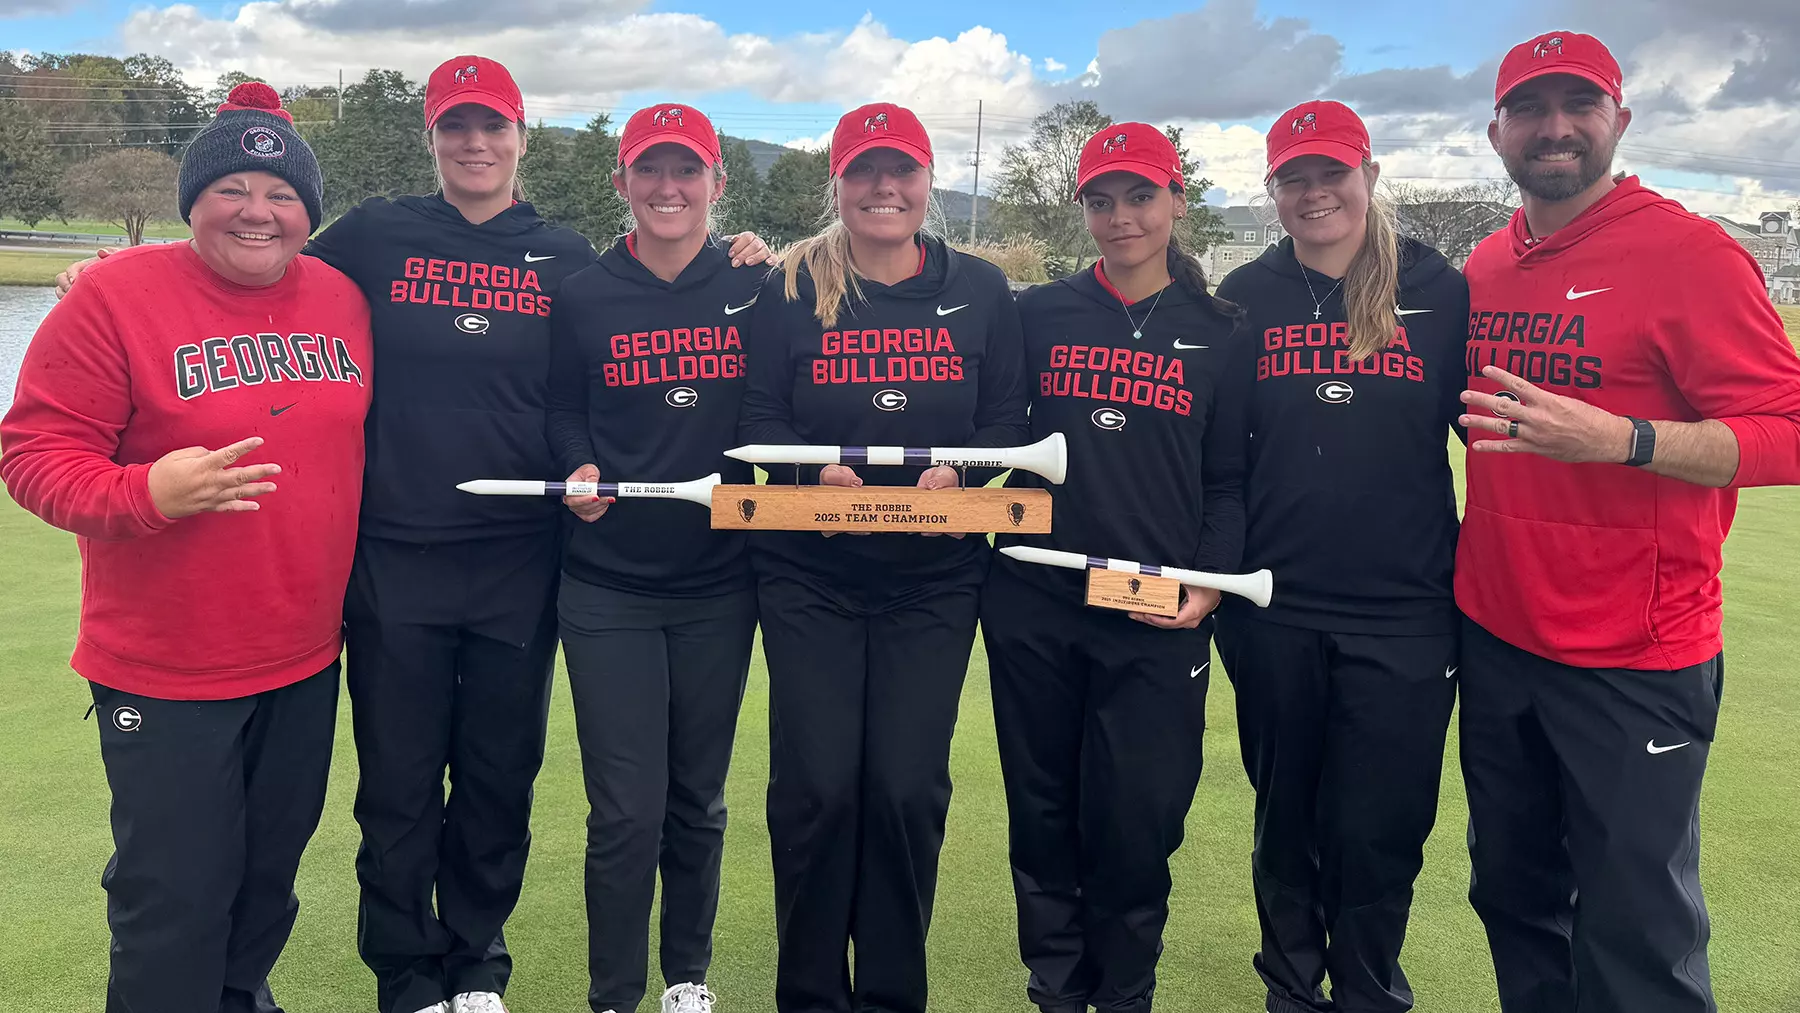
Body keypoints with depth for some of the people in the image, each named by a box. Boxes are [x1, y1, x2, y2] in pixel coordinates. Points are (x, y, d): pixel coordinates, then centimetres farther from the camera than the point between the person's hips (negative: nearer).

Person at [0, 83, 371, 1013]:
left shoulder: (344, 299, 4)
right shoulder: (114, 297, -12)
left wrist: (358, 593, 10)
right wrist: (147, 492, -30)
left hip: (307, 659, 5)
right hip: (165, 672, -5)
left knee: (271, 871, 21)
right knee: (176, 898, 6)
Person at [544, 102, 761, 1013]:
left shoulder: (755, 290, 3)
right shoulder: (583, 297, 1)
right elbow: (563, 414, 5)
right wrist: (579, 472, -13)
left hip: (719, 585, 1)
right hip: (609, 587, -1)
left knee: (697, 799, 14)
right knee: (627, 809, -2)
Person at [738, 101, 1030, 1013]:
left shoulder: (980, 291, 6)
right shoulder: (792, 290, 3)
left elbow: (1006, 419, 4)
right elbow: (757, 421, 1)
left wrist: (958, 476, -15)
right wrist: (813, 473, -18)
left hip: (934, 577, 1)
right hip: (810, 574, 0)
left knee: (908, 788, 1)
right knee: (816, 785, -1)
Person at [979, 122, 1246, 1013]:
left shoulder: (1219, 333, 5)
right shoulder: (1038, 315, 7)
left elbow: (1231, 479, 4)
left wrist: (1210, 583, -8)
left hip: (1157, 617, -1)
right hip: (1033, 606, 1)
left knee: (1137, 821, 2)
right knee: (1043, 814, 10)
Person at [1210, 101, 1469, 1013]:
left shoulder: (1439, 290, 1)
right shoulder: (1245, 298, 4)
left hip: (1406, 614, -1)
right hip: (1275, 611, 2)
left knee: (1378, 835, 3)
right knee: (1287, 824, 15)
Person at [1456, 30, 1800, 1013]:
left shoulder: (1688, 251, -11)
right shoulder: (1485, 267, 7)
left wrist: (1618, 438, -28)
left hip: (1633, 662, -6)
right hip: (1494, 636, 6)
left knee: (1634, 934, 4)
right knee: (1513, 894, 20)